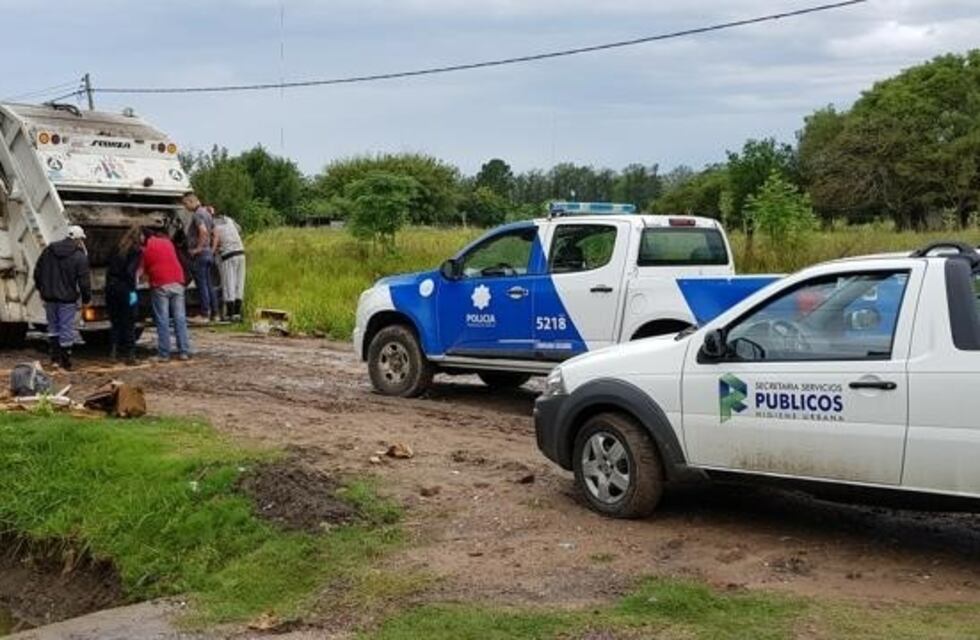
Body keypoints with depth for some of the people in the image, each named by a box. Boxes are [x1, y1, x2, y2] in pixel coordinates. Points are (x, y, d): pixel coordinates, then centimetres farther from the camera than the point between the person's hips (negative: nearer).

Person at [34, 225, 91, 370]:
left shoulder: (48, 250, 5)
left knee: (53, 327, 18)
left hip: (49, 297, 5)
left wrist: (42, 289, 23)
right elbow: (84, 281, -12)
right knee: (66, 330, 2)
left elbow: (37, 272, 11)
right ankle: (65, 362, 6)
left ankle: (55, 357, 22)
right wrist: (86, 298, 0)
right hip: (67, 299, -5)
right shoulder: (80, 257, -11)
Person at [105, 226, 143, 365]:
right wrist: (132, 290, -15)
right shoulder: (136, 251, -7)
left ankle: (113, 351, 13)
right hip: (125, 289, -6)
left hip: (111, 287, 6)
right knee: (129, 323, 2)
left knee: (116, 322, 15)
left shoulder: (117, 249, 12)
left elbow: (109, 269, 12)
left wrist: (109, 285, 17)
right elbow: (130, 271, -17)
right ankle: (130, 354, 3)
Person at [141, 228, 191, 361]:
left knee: (162, 320, -1)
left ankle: (164, 354, -2)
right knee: (180, 318, 4)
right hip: (177, 282, 3)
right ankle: (184, 352, 1)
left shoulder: (146, 249, 6)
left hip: (160, 285, -3)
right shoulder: (168, 242, 16)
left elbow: (142, 270, 8)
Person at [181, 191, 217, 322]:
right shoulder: (206, 213, 16)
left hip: (199, 254, -9)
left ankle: (204, 314, -3)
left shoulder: (197, 214, -14)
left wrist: (198, 248, -21)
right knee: (208, 284, 12)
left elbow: (203, 231, -30)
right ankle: (214, 312, 15)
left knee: (202, 284, -5)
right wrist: (212, 248, 17)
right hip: (208, 253, 9)